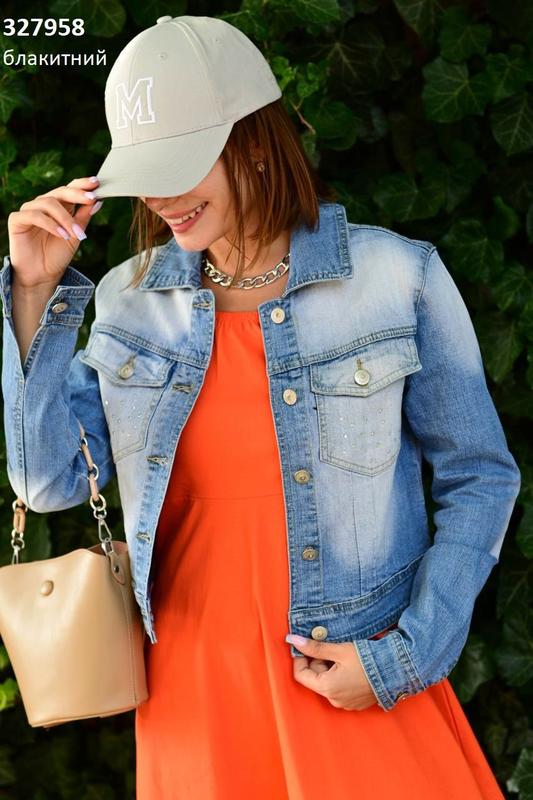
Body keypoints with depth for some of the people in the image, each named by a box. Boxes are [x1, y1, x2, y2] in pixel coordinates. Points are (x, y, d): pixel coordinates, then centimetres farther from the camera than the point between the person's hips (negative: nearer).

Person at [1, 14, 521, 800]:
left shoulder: (396, 277, -9)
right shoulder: (133, 298, 0)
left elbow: (479, 480, -2)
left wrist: (406, 657, -10)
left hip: (366, 680, -2)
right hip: (194, 679, 3)